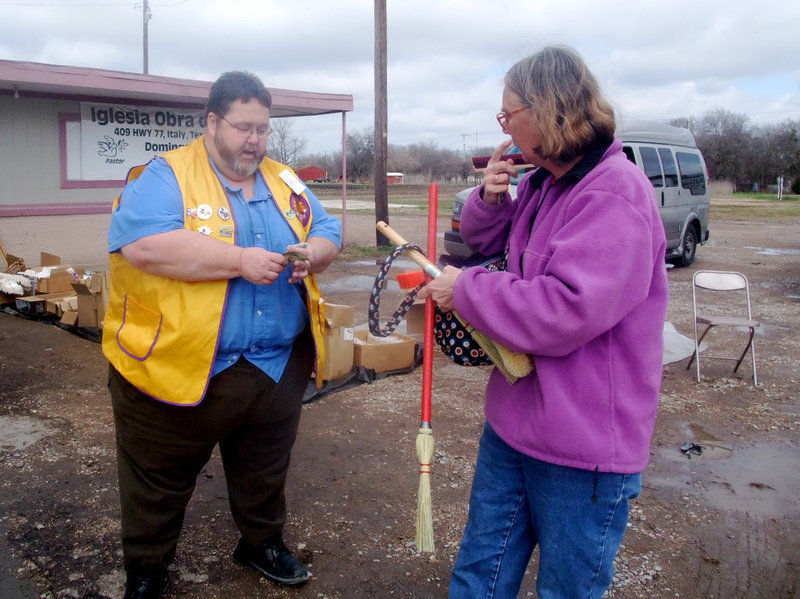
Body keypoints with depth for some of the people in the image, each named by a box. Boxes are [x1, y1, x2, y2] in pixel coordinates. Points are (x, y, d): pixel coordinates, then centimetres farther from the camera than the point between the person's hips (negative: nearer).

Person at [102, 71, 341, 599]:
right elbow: (143, 244, -26)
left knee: (267, 474, 24)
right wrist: (239, 260, -27)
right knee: (159, 484, 14)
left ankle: (263, 543, 49)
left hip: (279, 368, 5)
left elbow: (329, 234, 11)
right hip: (178, 366, -4)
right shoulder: (166, 176, -10)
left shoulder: (286, 183, 10)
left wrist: (311, 254, -14)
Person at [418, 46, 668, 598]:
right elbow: (485, 240, 21)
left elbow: (564, 314, -30)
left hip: (583, 448, -8)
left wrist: (466, 289, -17)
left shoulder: (615, 195, -22)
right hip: (515, 423, 9)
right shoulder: (542, 185, 6)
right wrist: (490, 198, -2)